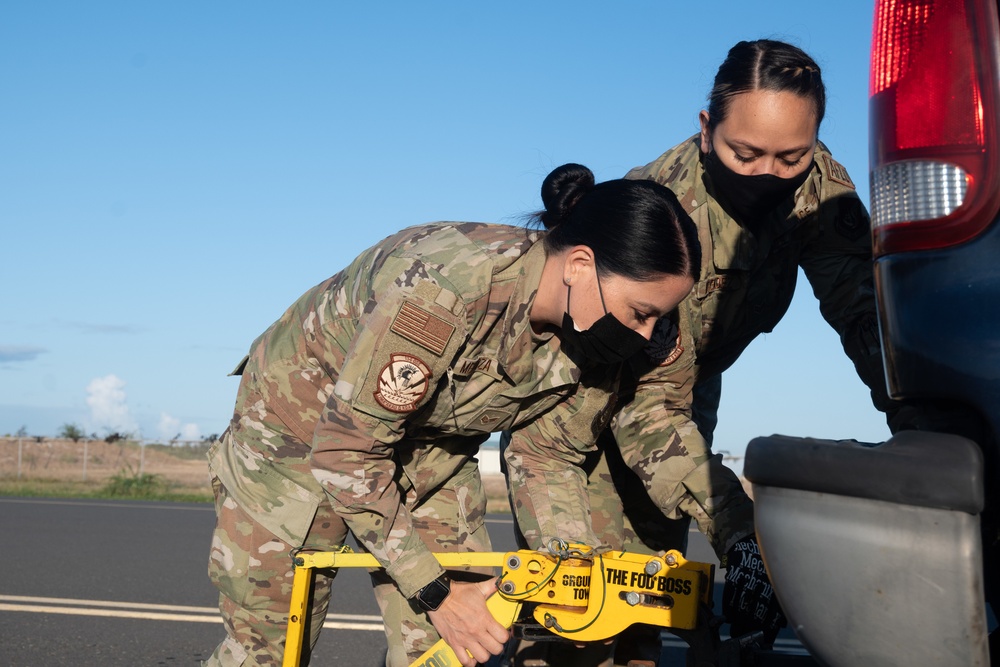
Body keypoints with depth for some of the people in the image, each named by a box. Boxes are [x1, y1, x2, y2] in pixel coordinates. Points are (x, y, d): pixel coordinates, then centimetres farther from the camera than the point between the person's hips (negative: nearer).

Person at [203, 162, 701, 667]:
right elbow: (345, 453, -32)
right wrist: (434, 590, -27)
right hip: (306, 428, -5)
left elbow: (547, 448, -5)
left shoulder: (587, 337, -18)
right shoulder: (445, 288, -39)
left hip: (431, 448, 6)